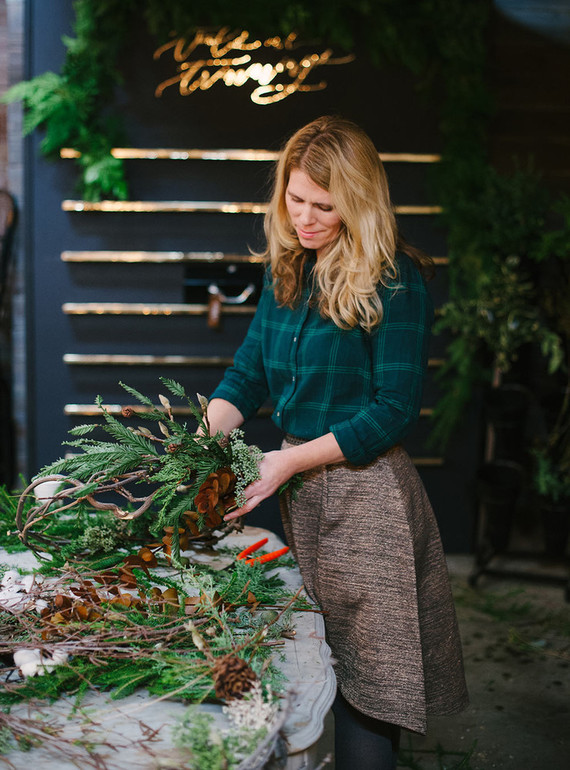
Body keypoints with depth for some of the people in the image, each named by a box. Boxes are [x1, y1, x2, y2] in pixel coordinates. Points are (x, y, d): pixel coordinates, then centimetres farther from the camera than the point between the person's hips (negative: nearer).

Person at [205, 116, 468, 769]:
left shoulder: (395, 282, -12)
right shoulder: (287, 273, 9)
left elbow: (395, 408, -16)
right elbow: (247, 372, 8)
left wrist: (289, 460, -19)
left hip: (366, 492, -6)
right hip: (301, 492, 7)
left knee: (363, 682, 2)